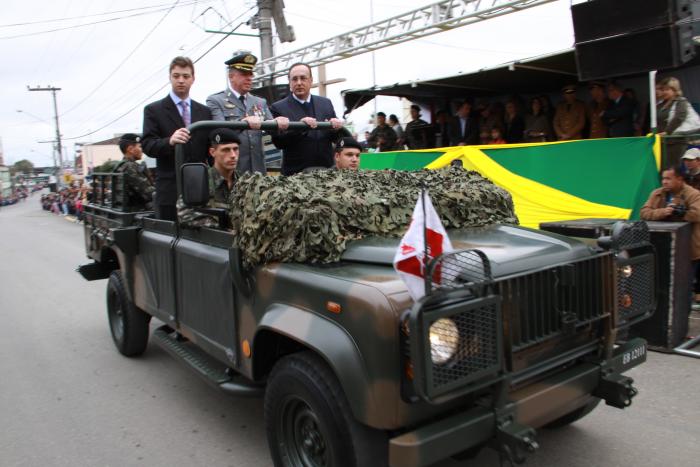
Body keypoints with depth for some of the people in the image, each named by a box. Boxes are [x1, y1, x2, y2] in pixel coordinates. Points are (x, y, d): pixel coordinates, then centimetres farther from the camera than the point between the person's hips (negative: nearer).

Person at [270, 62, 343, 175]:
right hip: (296, 173, -3)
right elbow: (278, 142, -10)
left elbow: (336, 138, 12)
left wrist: (336, 128, -10)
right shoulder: (278, 108, -1)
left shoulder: (326, 103, 9)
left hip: (326, 170, 3)